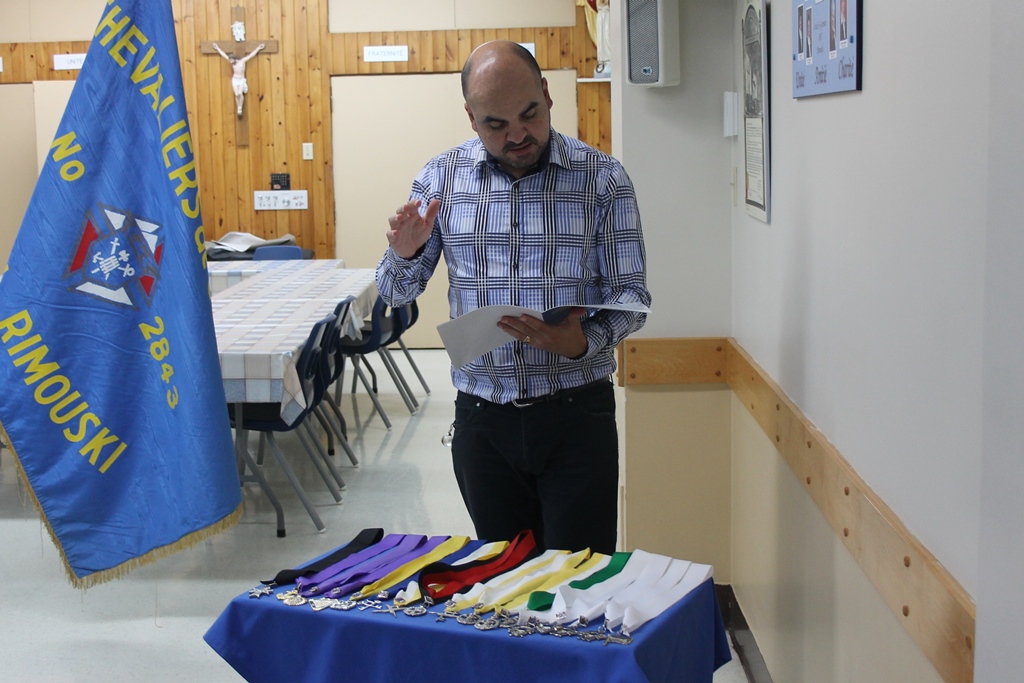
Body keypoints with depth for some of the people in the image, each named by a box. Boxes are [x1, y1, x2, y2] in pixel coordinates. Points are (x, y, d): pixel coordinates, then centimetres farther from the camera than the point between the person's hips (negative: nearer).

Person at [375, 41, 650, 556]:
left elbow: (630, 293, -2)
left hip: (576, 415, -2)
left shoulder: (603, 179, -3)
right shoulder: (440, 178, 3)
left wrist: (584, 341, -22)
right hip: (482, 417, 2)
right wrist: (405, 253, -13)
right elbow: (396, 295, 10)